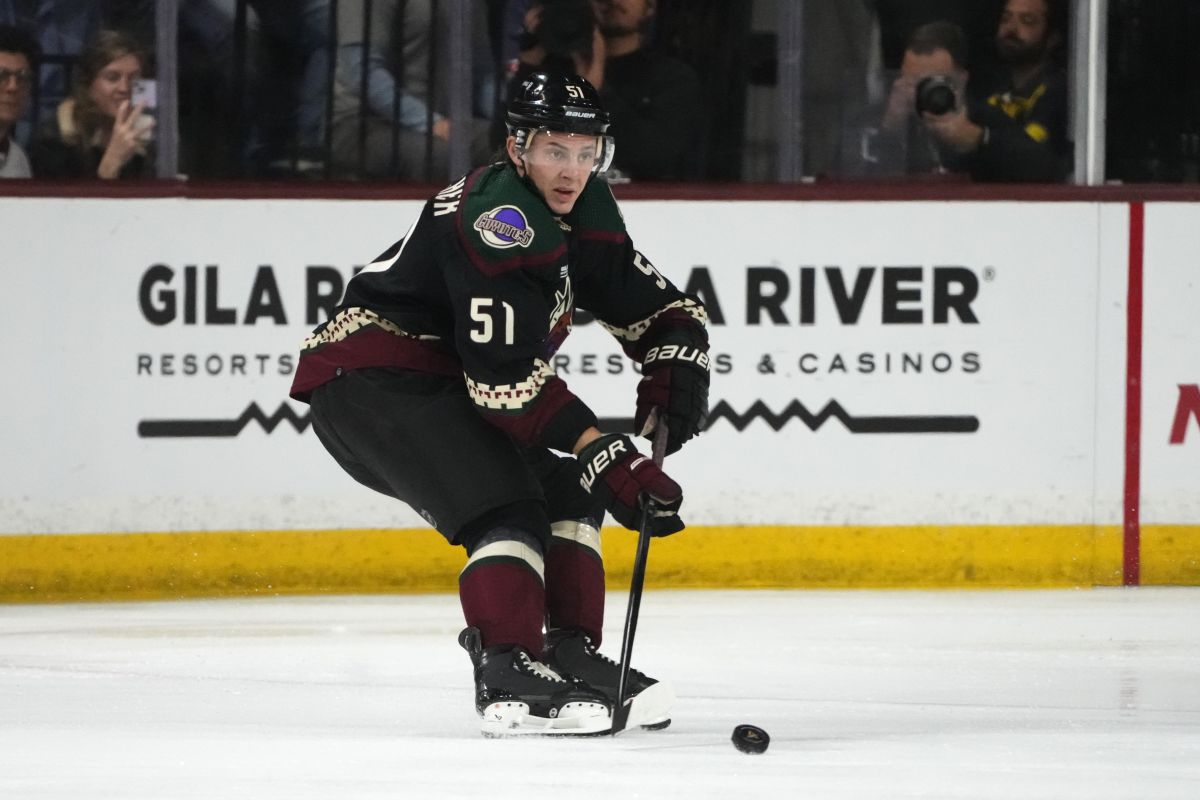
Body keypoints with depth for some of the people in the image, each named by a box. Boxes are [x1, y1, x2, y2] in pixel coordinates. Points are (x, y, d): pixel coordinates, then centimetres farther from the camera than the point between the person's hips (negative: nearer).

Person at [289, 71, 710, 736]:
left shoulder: (586, 214, 5)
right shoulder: (497, 218, -25)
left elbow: (661, 308, 11)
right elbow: (508, 374, -30)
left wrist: (675, 369, -11)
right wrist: (603, 456, -31)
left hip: (442, 385, 10)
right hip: (366, 376, -10)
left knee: (565, 494, 8)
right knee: (507, 507, -24)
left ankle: (572, 655, 9)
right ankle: (507, 677, -32)